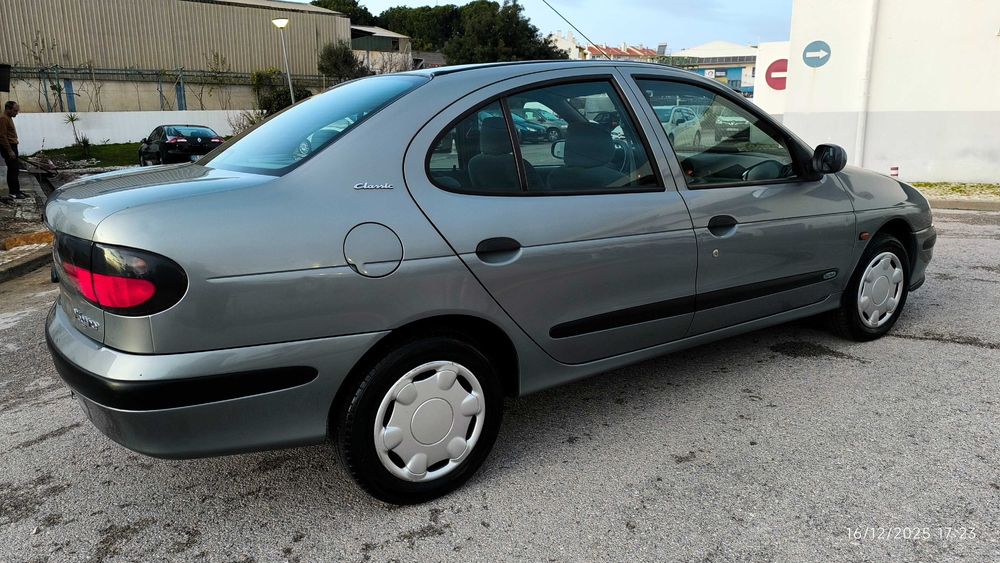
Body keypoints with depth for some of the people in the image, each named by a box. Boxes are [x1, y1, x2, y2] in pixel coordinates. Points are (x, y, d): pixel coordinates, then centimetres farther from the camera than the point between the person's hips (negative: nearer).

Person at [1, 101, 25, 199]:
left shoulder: (9, 118, 15)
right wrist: (10, 151, -22)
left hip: (12, 146, 10)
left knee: (13, 169, 12)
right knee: (13, 170, -10)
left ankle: (14, 191, 18)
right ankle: (14, 192, -8)